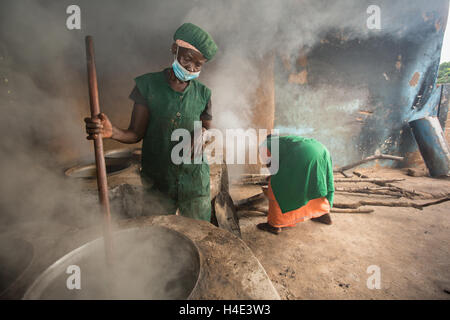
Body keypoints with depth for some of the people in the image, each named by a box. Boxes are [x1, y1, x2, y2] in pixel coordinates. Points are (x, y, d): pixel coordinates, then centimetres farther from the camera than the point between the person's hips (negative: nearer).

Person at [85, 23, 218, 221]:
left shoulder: (203, 93, 2)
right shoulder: (148, 85, -3)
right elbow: (135, 134, -6)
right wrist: (113, 132, -25)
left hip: (195, 182, 2)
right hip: (157, 183, -1)